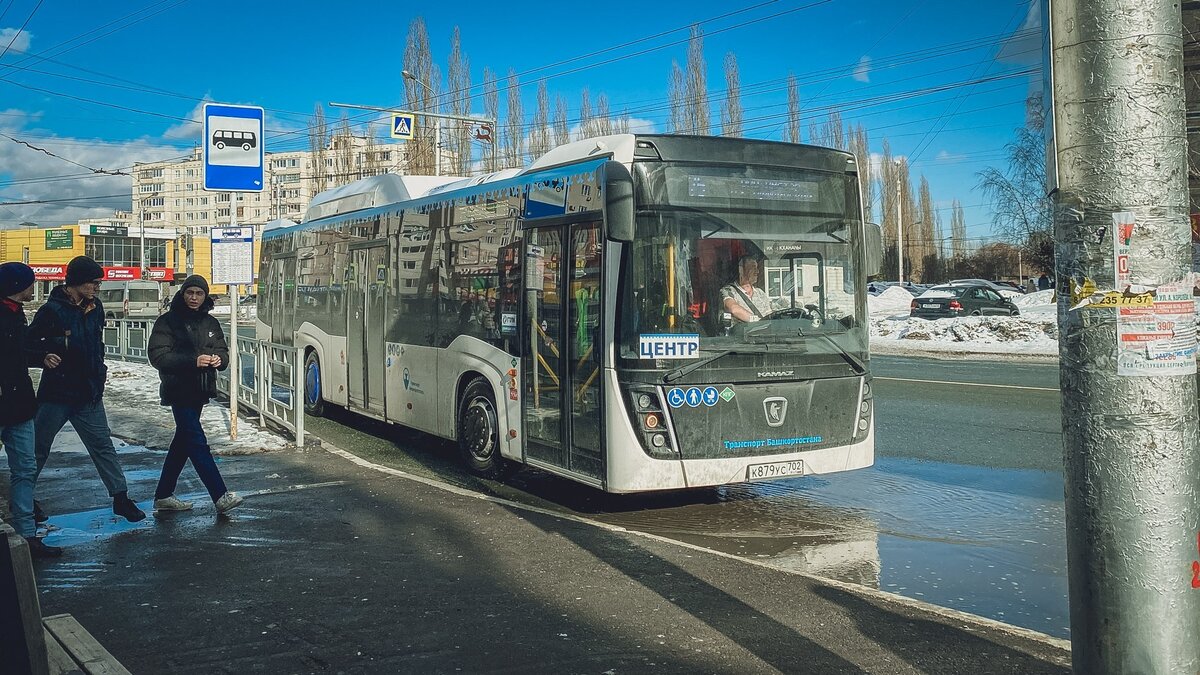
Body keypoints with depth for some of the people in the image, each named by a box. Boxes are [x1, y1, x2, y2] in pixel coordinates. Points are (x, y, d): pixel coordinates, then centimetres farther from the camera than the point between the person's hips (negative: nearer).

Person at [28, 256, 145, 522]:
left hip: (89, 393, 5)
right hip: (57, 393, -5)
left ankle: (120, 498, 10)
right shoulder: (53, 310, -13)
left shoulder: (95, 308, 6)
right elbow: (28, 343, -9)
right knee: (38, 448, 9)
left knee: (103, 446, 6)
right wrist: (44, 356, -26)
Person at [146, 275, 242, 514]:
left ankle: (163, 496, 24)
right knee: (197, 442, -12)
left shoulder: (210, 323, 13)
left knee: (183, 441, 13)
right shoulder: (168, 321, -6)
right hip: (179, 391, -7)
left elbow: (223, 350, 13)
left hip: (200, 391, 8)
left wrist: (219, 358, -13)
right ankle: (220, 496, -15)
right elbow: (158, 356, -14)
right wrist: (193, 360, -25)